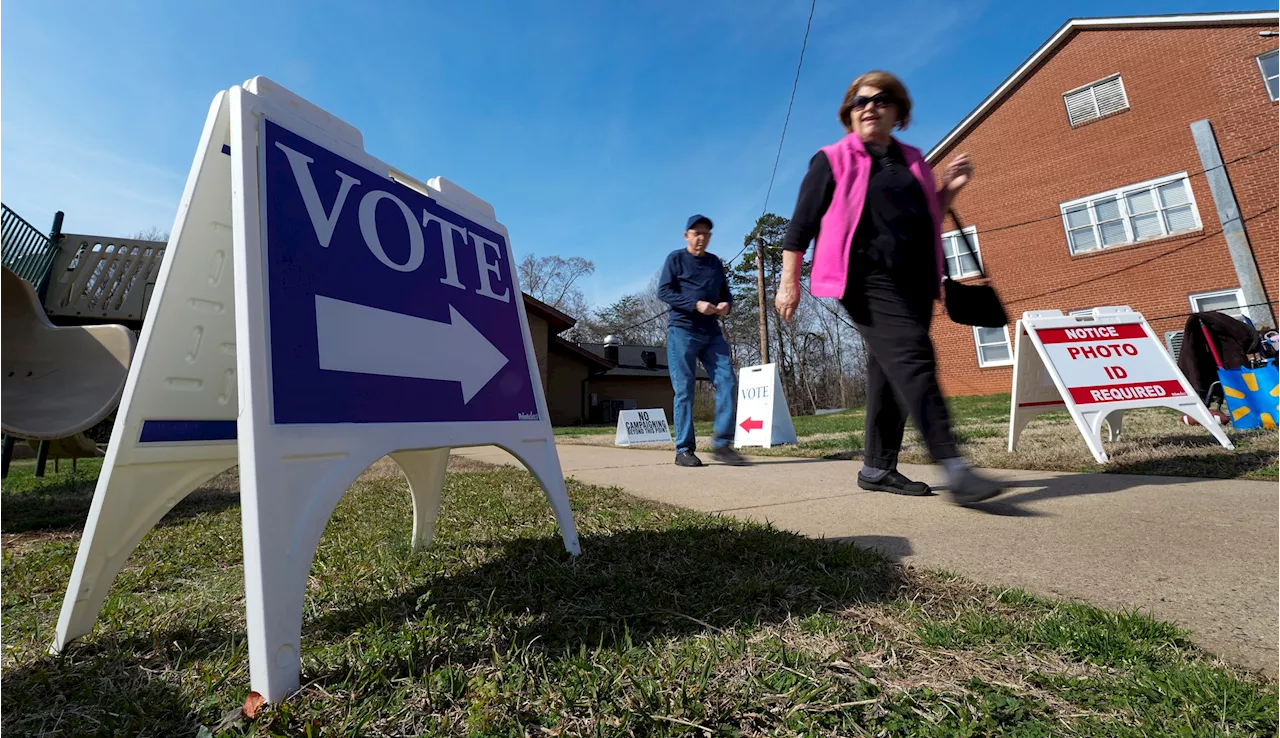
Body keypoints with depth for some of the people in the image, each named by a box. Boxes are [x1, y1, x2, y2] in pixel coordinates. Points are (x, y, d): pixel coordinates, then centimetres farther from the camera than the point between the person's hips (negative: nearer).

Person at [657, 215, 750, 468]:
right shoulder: (676, 258, 4)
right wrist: (696, 304, -17)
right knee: (684, 391, -5)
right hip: (682, 330, -5)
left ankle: (722, 444, 1)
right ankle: (684, 450, 1)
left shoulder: (715, 262, 20)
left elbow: (725, 292, 21)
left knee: (727, 383, -6)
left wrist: (727, 304, -4)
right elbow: (663, 291, -6)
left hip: (712, 333, 5)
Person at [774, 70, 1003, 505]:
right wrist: (789, 281, -7)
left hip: (915, 282, 7)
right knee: (914, 361, -21)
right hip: (869, 280, -6)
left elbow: (928, 222, 27)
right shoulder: (833, 160, 5)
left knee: (891, 373, 6)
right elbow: (802, 224, -1)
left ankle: (877, 468, 15)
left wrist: (950, 190, 10)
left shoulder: (912, 161, 21)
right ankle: (954, 468, -22)